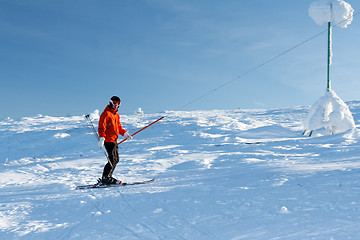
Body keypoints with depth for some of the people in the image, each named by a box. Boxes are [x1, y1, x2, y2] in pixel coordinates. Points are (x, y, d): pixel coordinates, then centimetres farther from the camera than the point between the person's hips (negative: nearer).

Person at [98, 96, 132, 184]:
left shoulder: (116, 115, 21)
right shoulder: (106, 114, -7)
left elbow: (119, 127, 26)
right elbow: (101, 127, -14)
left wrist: (124, 133, 9)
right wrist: (102, 138, -25)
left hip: (114, 140, 10)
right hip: (108, 140, -10)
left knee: (116, 159, 10)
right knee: (113, 159, -14)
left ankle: (107, 177, 15)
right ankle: (105, 177, -9)